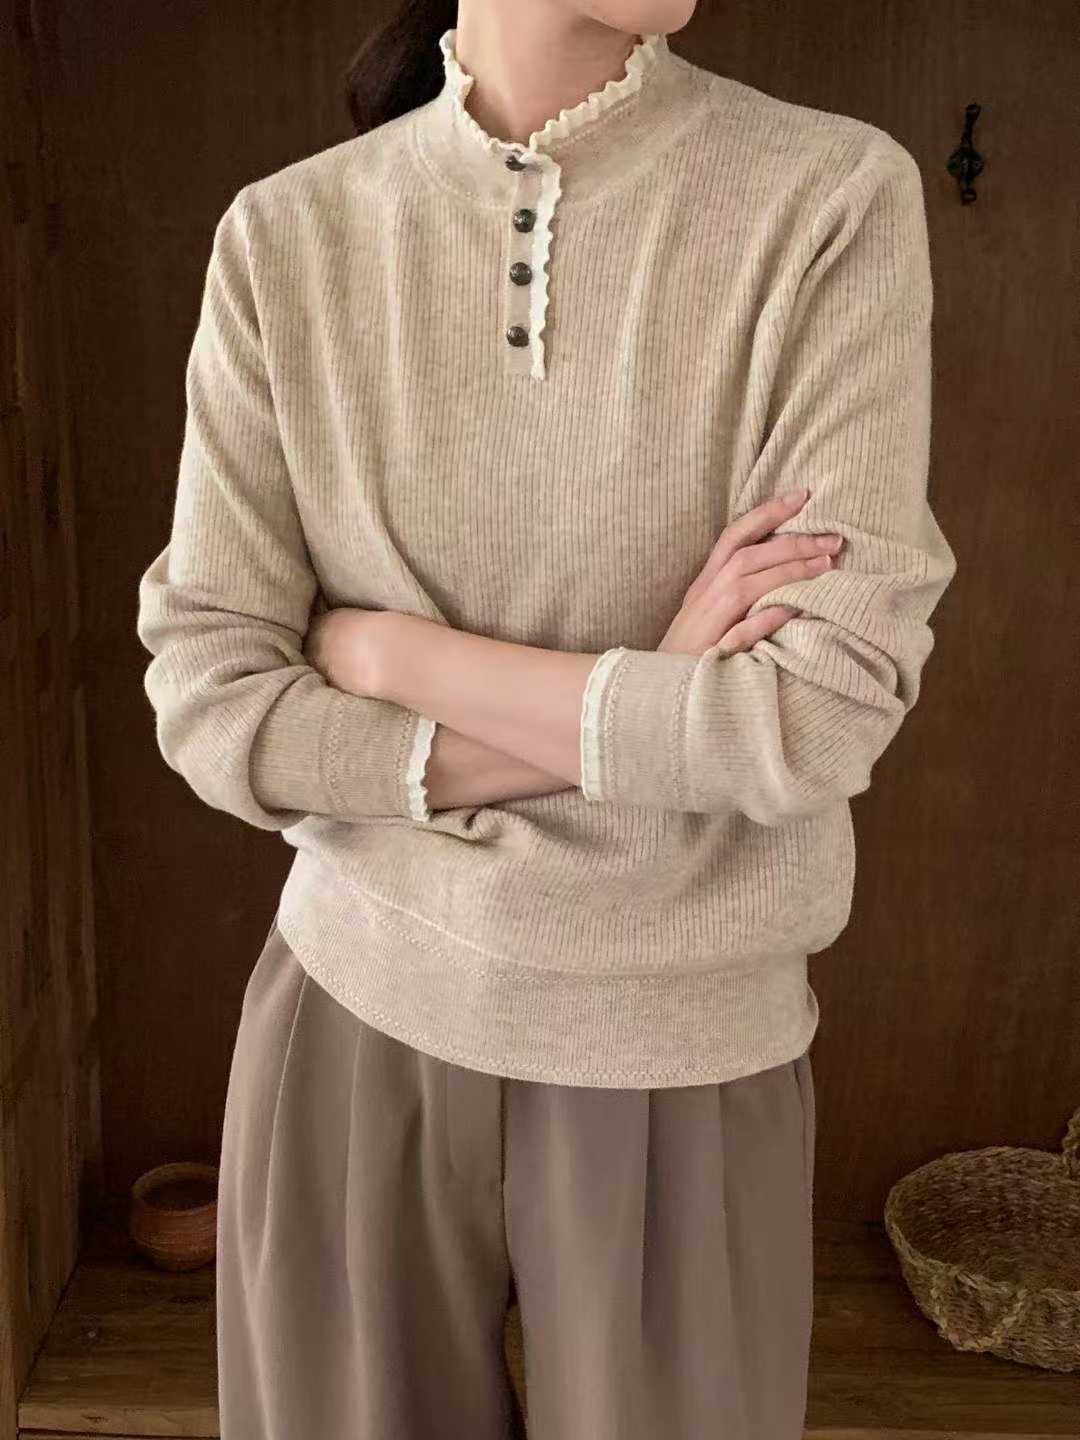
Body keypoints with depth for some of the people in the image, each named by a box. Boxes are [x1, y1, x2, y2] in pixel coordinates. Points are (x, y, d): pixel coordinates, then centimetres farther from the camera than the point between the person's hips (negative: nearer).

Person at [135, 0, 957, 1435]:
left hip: (681, 1056, -1)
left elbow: (820, 716, -17)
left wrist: (379, 649, -11)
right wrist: (634, 721, -16)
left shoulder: (837, 196, -10)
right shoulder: (286, 236, -5)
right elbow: (209, 709, -9)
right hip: (357, 1017, 2)